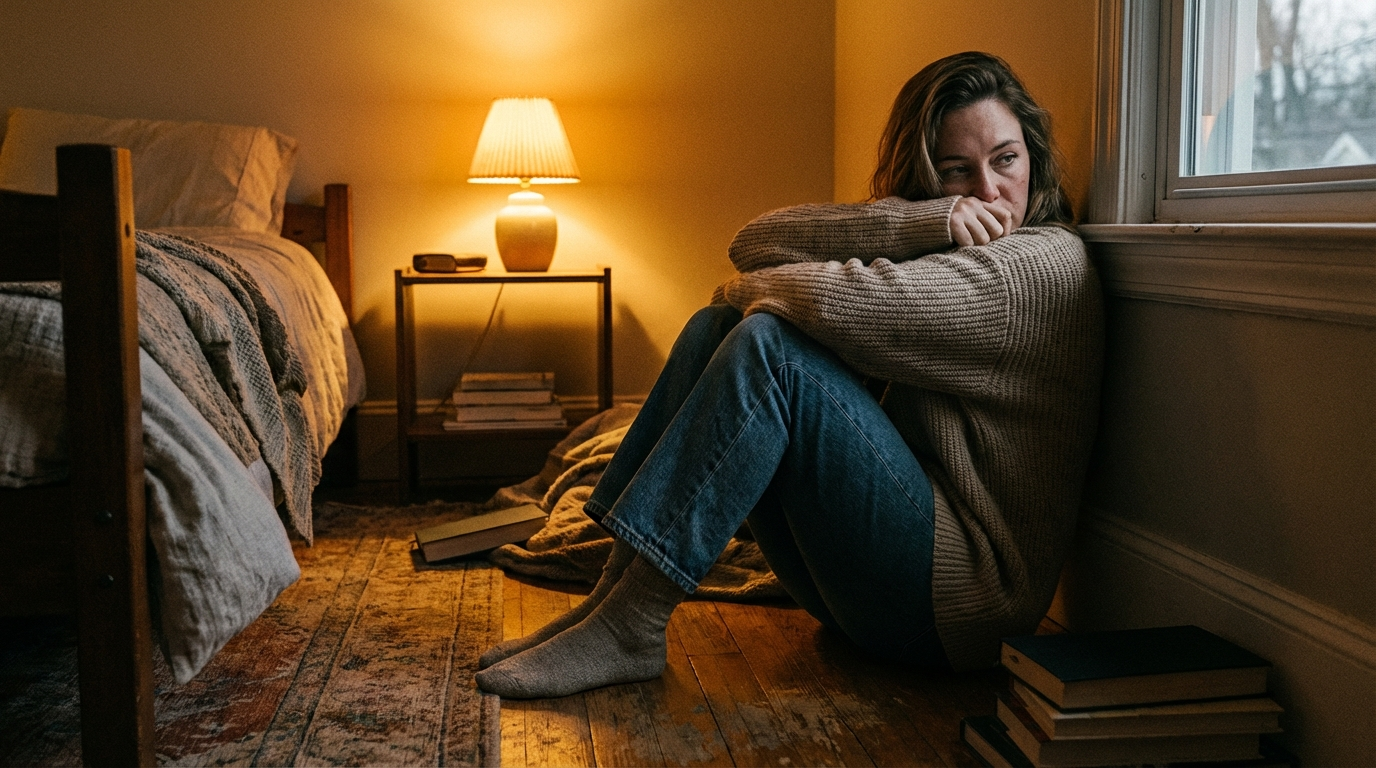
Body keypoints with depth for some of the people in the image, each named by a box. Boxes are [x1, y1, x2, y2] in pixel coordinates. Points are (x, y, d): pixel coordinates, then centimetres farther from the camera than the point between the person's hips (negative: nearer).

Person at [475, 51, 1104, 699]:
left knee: (773, 345, -24)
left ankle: (630, 627, -23)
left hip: (961, 591, -8)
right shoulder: (920, 247, 14)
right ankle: (614, 591, -11)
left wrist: (747, 291, -2)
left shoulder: (1047, 263, -10)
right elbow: (756, 245, -1)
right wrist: (917, 220, -12)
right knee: (718, 327, -2)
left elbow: (843, 301, -23)